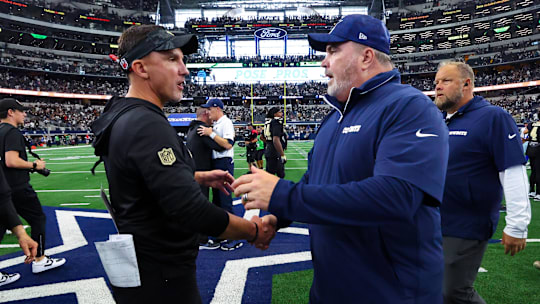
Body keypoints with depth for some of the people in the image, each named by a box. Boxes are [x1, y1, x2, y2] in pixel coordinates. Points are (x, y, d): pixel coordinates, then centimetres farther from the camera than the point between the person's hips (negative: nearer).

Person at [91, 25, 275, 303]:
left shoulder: (123, 117, 5)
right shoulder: (148, 124, -27)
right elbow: (193, 212, -33)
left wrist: (199, 177, 16)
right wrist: (254, 231, -19)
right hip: (159, 280, -9)